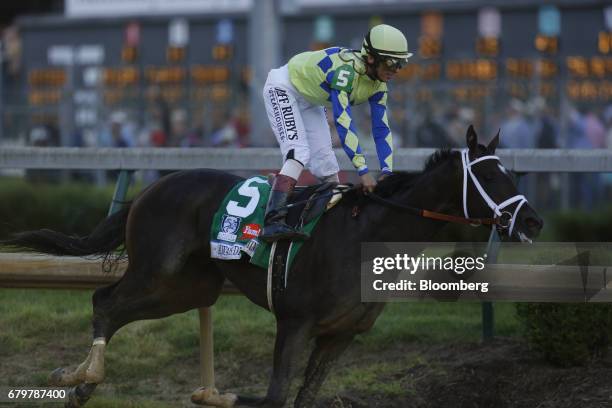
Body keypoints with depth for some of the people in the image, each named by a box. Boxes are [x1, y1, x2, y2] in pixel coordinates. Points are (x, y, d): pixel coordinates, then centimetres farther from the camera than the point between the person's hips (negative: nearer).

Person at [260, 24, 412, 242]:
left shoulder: (378, 85, -11)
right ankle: (273, 223, -37)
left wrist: (387, 172, -22)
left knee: (325, 163, 2)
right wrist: (363, 171, -44)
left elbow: (381, 129, -9)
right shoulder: (346, 69, -37)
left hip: (309, 100, 9)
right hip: (283, 88, -9)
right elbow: (343, 122, -41)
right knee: (298, 152, -25)